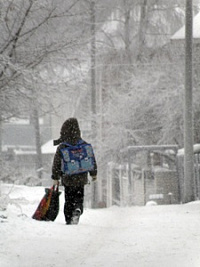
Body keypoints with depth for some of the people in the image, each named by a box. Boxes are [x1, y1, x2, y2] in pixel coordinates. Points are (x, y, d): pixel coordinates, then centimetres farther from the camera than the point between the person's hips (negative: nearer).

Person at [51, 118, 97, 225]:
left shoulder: (62, 147, -11)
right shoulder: (84, 145, -4)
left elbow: (56, 163, -6)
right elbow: (92, 160, 4)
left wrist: (55, 178, 6)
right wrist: (93, 174, 18)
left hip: (68, 179, -1)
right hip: (81, 178, 1)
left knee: (69, 201, 12)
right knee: (79, 199, 12)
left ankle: (69, 220, 10)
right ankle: (77, 210, -17)